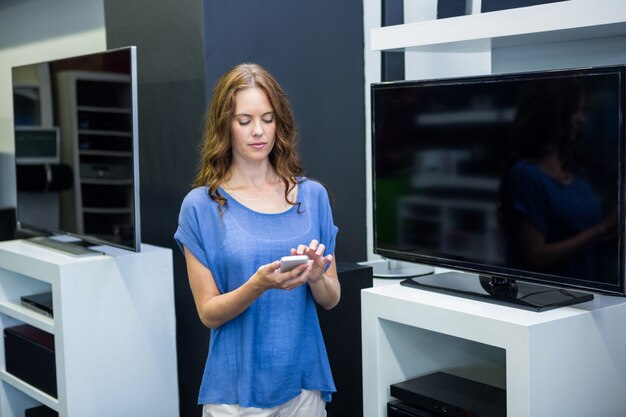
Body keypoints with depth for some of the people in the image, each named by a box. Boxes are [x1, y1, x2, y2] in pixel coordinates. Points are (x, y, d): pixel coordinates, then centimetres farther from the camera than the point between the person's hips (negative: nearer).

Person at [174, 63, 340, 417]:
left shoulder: (312, 195, -1)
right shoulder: (201, 206, -8)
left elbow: (331, 299, 4)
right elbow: (209, 313, -6)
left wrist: (315, 277, -16)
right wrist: (258, 285, -23)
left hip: (303, 380, 3)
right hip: (237, 388, -2)